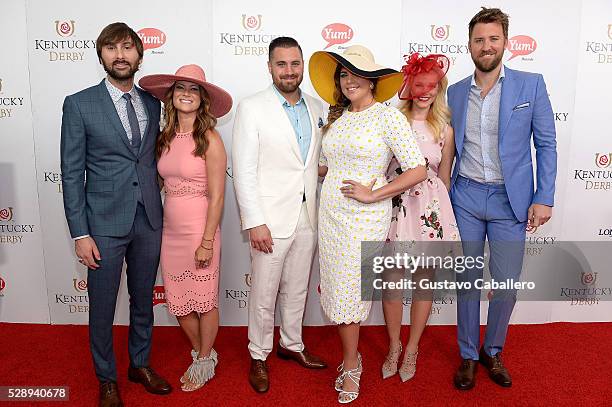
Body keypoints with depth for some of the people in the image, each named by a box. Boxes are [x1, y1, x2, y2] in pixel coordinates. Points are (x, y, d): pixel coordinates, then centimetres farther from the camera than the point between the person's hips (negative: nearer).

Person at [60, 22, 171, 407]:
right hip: (105, 223, -3)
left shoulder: (153, 103, 6)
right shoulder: (79, 104, -4)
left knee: (144, 299, 18)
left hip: (149, 220, 4)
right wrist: (80, 234, -9)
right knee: (102, 306, 10)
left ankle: (141, 364, 39)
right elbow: (71, 173, -5)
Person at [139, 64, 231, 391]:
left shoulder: (209, 139, -12)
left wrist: (207, 241, -14)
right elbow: (163, 183, 9)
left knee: (204, 301, 11)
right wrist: (158, 228, 6)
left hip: (199, 230, -6)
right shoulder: (165, 138, 5)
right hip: (170, 230, 6)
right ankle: (201, 353, 40)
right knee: (179, 302, 16)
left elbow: (216, 196, -13)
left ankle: (204, 362, 34)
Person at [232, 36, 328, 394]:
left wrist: (321, 212, 9)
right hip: (271, 220, -5)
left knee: (298, 289, 19)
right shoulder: (252, 108, -8)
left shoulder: (316, 108, 7)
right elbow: (244, 171, -11)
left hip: (308, 218, 5)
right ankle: (259, 356, 28)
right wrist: (254, 223, -15)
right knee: (264, 294, 7)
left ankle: (292, 344, 39)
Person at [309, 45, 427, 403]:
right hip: (331, 214, 6)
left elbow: (418, 171, -14)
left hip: (366, 218, -5)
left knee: (348, 292, 3)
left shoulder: (389, 117, -8)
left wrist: (372, 194, -15)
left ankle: (350, 366, 25)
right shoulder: (337, 118, 10)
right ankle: (352, 358, 32)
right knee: (338, 289, 11)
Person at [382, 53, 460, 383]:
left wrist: (442, 216, 11)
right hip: (393, 205, -1)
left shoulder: (444, 130, 3)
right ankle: (394, 346, 29)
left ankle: (412, 349, 30)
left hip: (429, 210, 1)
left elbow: (444, 178, 9)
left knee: (423, 280, 10)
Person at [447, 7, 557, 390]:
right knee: (468, 279, 9)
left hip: (510, 200, -1)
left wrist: (544, 198, -7)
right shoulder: (455, 92, 6)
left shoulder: (531, 84, -1)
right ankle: (468, 355, 26)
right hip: (466, 198, 2)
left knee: (507, 282, 5)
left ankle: (493, 351, 29)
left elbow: (546, 144, -1)